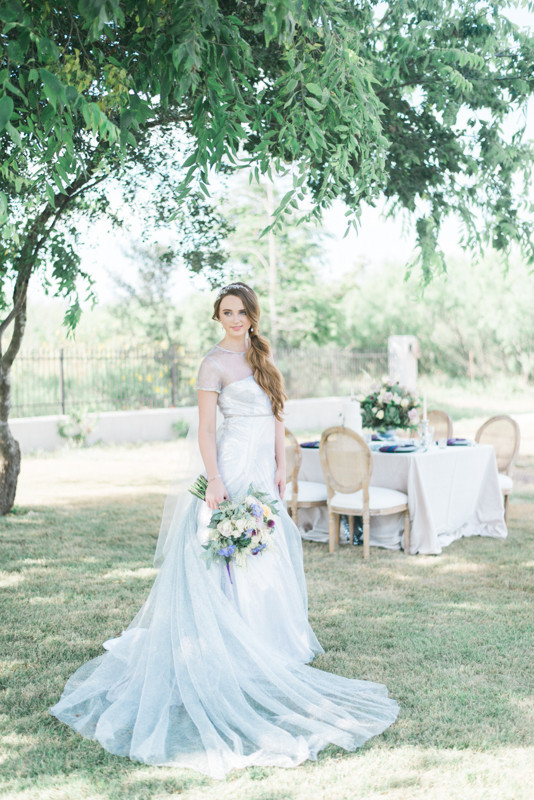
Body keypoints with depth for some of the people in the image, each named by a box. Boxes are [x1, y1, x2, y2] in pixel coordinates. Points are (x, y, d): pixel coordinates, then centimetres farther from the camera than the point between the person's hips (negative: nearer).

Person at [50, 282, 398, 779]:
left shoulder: (260, 356, 14)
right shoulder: (214, 364, -8)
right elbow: (206, 427, -12)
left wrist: (280, 466, 10)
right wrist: (214, 480, -20)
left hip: (263, 470, 8)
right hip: (234, 469, -8)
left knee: (269, 558, 14)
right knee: (236, 558, -3)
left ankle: (268, 638, 28)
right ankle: (234, 647, 7)